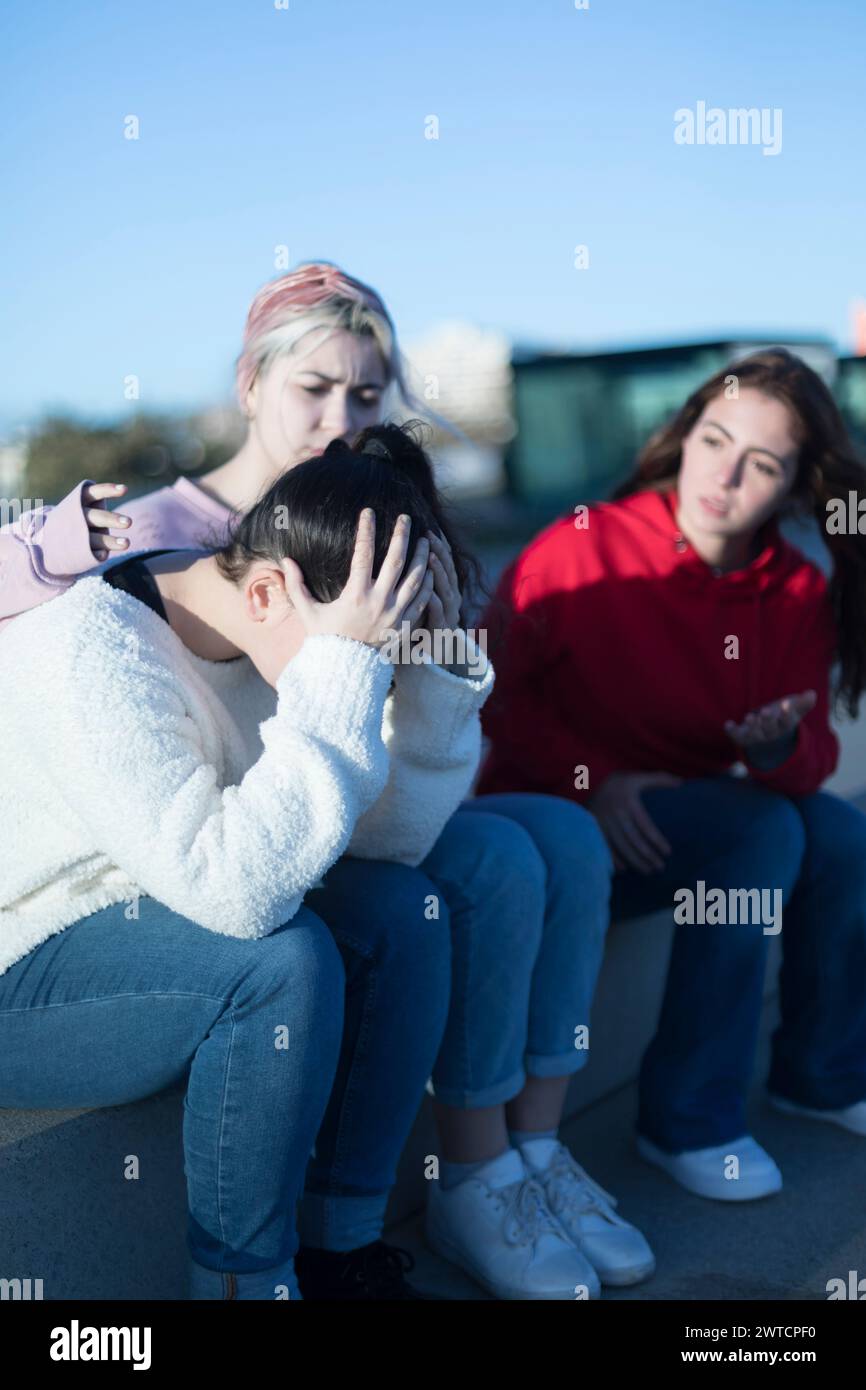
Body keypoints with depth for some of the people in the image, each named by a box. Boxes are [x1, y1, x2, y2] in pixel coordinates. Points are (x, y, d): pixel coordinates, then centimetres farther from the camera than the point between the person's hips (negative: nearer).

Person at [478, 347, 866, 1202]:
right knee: (763, 832, -27)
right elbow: (492, 683, -12)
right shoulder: (583, 548, -17)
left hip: (690, 807, 6)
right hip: (555, 817, -5)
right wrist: (591, 779, -21)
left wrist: (782, 749, -27)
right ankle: (688, 1121, -16)